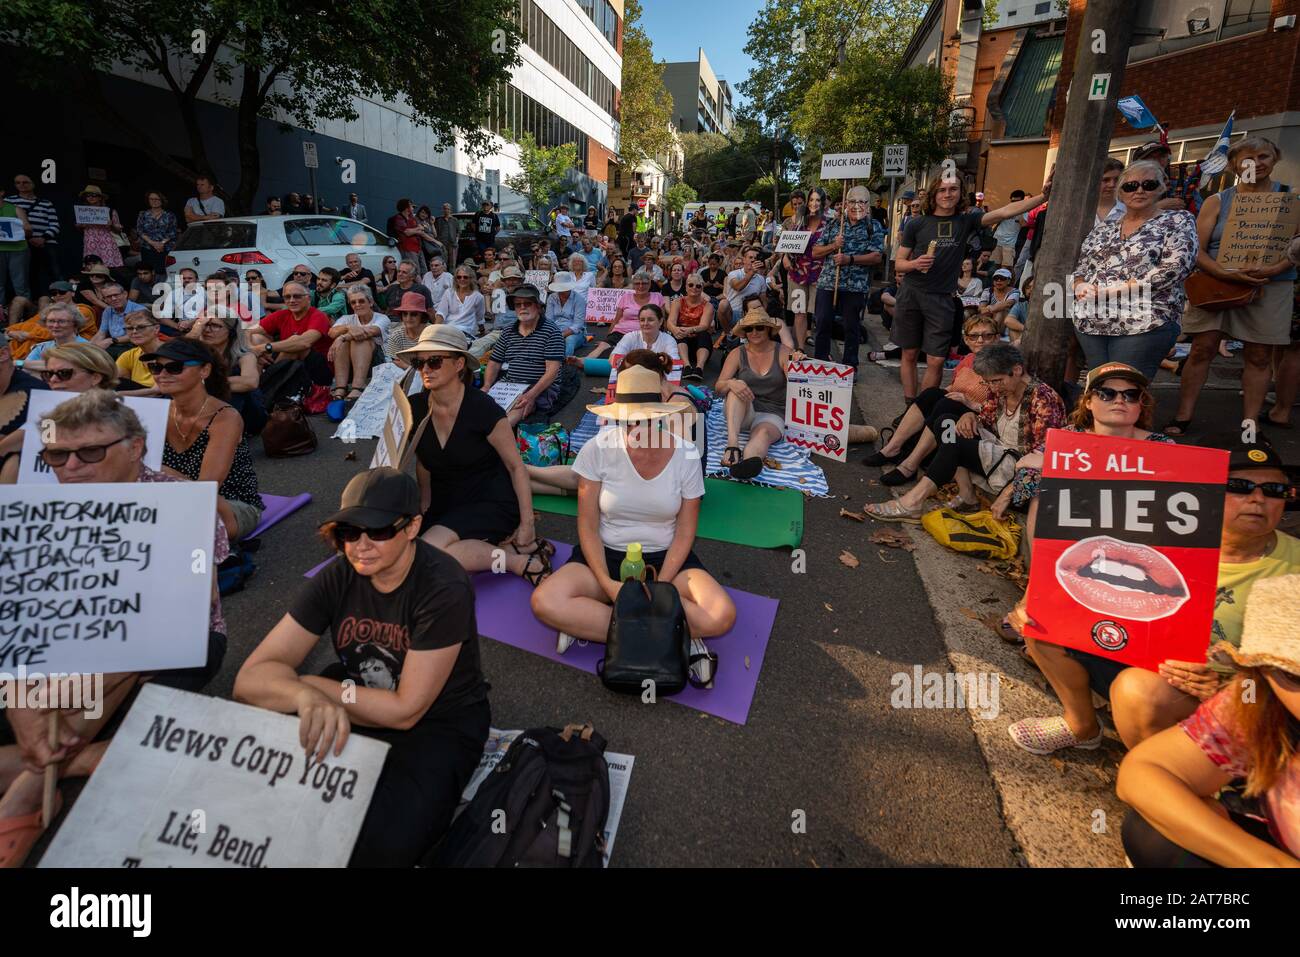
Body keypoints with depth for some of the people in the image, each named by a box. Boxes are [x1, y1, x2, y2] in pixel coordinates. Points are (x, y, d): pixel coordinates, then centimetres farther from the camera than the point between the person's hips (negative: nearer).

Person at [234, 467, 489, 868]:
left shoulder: (444, 588, -27)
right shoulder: (337, 578, -12)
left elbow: (406, 710, -22)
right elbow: (252, 677, -17)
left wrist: (313, 685, -16)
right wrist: (307, 695, -39)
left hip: (438, 724, -4)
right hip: (355, 708, 5)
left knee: (382, 844, -28)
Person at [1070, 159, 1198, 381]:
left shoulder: (1178, 221, 6)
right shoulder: (1104, 229, 19)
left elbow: (1173, 269, -9)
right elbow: (1079, 268, 18)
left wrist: (1112, 289, -14)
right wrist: (1082, 288, -6)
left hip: (1145, 323, -4)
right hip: (1090, 323, 4)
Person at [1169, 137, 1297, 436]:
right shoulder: (1217, 201, 6)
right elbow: (1197, 250, -2)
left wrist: (1276, 269, -17)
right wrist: (1226, 274, -18)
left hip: (1270, 288, 1)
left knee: (1259, 355, 2)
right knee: (1202, 349, -6)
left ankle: (1250, 424, 7)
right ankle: (1182, 419, -1)